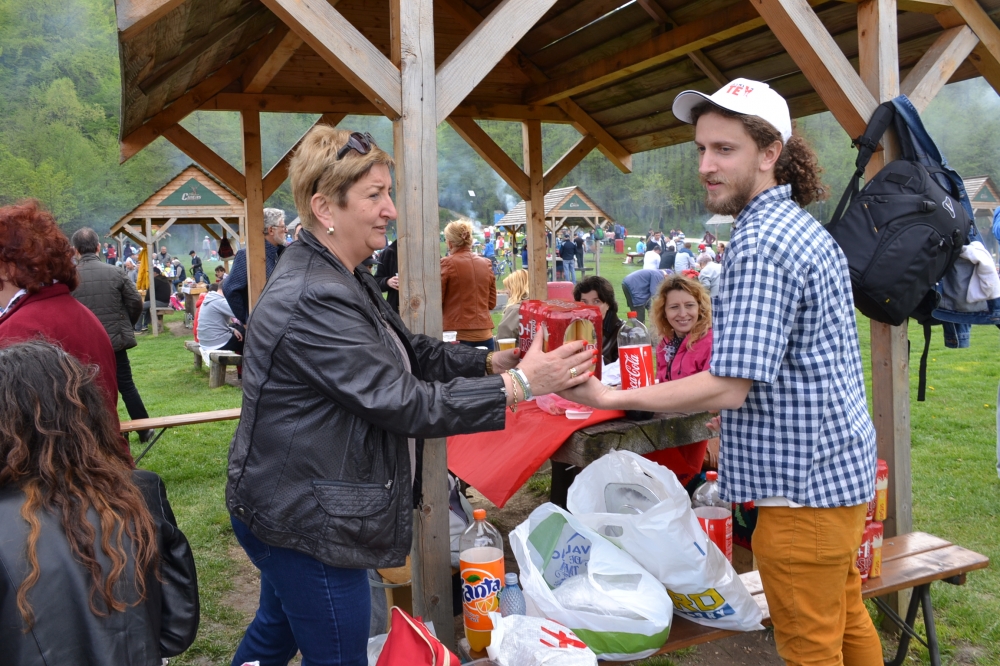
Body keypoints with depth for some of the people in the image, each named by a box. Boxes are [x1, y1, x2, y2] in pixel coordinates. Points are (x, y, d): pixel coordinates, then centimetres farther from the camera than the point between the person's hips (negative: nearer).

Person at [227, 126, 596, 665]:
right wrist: (518, 386, -26)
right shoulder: (313, 302, -28)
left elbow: (411, 352, 10)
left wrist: (489, 361, -3)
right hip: (306, 523, -10)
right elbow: (403, 402, -29)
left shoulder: (342, 279, 7)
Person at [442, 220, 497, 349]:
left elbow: (436, 301, -3)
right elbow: (492, 303, 12)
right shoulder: (485, 264, 7)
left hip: (458, 335, -4)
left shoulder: (446, 264, -7)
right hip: (485, 335, 5)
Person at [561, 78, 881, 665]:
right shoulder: (808, 228, 11)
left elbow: (728, 389, -26)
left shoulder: (758, 246, -22)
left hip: (805, 483, -10)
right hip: (844, 463, 10)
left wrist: (610, 397, -24)